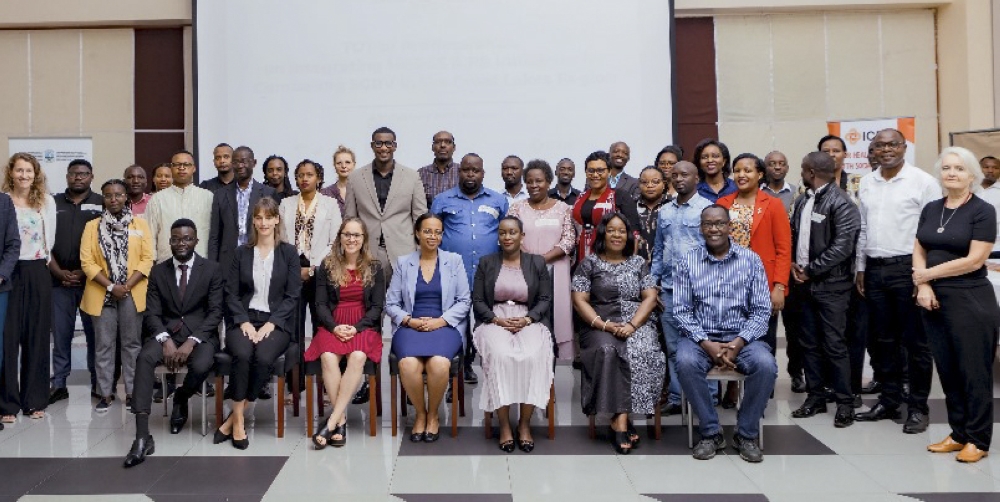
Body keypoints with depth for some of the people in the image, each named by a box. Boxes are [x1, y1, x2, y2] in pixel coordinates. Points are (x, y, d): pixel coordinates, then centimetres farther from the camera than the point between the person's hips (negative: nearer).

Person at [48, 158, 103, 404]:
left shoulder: (101, 204, 5)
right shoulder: (53, 203, 12)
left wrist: (85, 272, -7)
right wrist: (58, 272, -4)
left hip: (91, 280, -2)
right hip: (59, 280, 2)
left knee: (95, 333, 1)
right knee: (61, 333, 5)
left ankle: (99, 384, 8)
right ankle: (59, 384, 13)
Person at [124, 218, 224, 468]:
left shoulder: (212, 269, 1)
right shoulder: (158, 271, 8)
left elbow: (215, 312, -5)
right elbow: (152, 313, 3)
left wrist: (191, 342, -18)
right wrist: (165, 340, -17)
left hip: (200, 333, -2)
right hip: (165, 332, 2)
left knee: (201, 366, -34)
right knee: (144, 358, -30)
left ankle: (181, 399, 6)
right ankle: (142, 437, -33)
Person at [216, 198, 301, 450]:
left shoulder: (289, 253, 7)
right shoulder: (241, 252, 12)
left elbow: (292, 296, 1)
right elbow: (231, 293, 7)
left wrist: (270, 324, -11)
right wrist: (244, 322, -10)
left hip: (276, 322, -1)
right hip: (244, 320, 1)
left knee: (264, 358, -31)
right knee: (242, 355, -31)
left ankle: (234, 417, -16)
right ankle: (239, 421, -21)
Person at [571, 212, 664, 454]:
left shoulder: (639, 263, 15)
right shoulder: (589, 263, 9)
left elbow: (650, 297, 5)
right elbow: (579, 301, 0)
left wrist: (632, 325, -13)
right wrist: (603, 325, -15)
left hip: (637, 323, 2)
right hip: (600, 326, -1)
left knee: (641, 352, -32)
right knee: (607, 351, -35)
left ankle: (619, 420, -30)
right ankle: (623, 420, -34)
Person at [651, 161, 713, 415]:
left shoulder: (707, 209, -3)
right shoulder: (664, 212, 13)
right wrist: (653, 282, 10)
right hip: (668, 288, 5)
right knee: (673, 346, 8)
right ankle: (676, 397, 17)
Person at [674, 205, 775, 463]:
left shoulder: (751, 260, 3)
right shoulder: (687, 262, 3)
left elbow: (762, 310, 0)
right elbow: (682, 310, -1)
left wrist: (739, 343, -15)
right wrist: (706, 344, -16)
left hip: (741, 337, 0)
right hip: (701, 336, 0)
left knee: (765, 364, -29)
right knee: (686, 362, -32)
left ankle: (747, 434, -6)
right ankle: (710, 432, -12)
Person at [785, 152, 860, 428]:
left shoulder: (840, 203, -11)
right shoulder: (803, 201, 12)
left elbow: (843, 246, -18)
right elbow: (793, 234, 17)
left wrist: (811, 270, -14)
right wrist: (793, 263, 1)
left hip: (830, 285, -7)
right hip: (804, 283, 7)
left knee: (834, 345, -2)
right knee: (810, 343, 12)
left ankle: (845, 402, 9)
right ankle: (816, 397, 22)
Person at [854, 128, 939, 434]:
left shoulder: (923, 182, -6)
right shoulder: (867, 183, 11)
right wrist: (861, 268, 13)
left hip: (908, 269, -5)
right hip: (874, 269, 5)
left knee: (915, 341, 2)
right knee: (883, 340, 13)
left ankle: (918, 407, 13)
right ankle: (889, 401, 24)